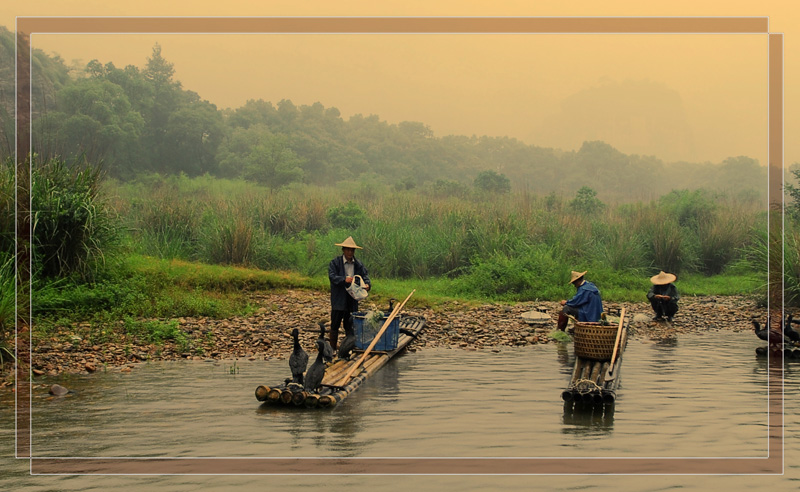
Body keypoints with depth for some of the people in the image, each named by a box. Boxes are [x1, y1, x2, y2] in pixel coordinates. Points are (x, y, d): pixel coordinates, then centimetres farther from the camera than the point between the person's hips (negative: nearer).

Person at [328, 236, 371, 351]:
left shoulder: (359, 265, 10)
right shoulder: (335, 263, -2)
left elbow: (365, 276, 5)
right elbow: (332, 276, -13)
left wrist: (367, 284, -18)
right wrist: (344, 279, -29)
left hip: (353, 299, 3)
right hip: (338, 300, -3)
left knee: (350, 325, 8)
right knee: (335, 324, 2)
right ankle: (333, 348, 11)